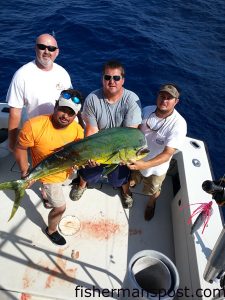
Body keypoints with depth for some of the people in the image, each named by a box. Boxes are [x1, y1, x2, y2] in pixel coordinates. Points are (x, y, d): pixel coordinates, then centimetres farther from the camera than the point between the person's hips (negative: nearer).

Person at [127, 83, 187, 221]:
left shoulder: (178, 124, -30)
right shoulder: (147, 110, -17)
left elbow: (168, 153, -35)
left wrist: (145, 165, -49)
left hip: (156, 167, -2)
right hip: (136, 159, 3)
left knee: (153, 191, 27)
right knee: (131, 182, 30)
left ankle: (151, 204, 61)